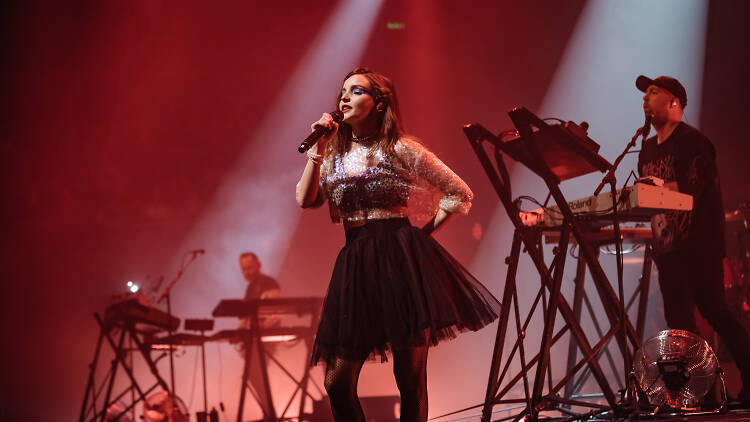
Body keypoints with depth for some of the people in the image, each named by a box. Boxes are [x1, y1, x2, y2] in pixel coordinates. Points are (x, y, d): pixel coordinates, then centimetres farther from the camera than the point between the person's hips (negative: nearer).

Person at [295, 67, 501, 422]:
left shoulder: (401, 149, 1)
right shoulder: (335, 154, 15)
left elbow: (459, 195, 5)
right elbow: (305, 200, 1)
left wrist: (422, 234, 0)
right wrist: (318, 147, -2)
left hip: (404, 262, -4)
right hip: (356, 266, 4)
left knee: (410, 377, -2)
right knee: (337, 383, -4)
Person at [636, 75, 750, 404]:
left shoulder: (691, 140, -7)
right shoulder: (648, 149, 19)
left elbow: (687, 190, -18)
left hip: (699, 244, -8)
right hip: (667, 247, 8)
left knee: (713, 310, -9)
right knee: (679, 321, 4)